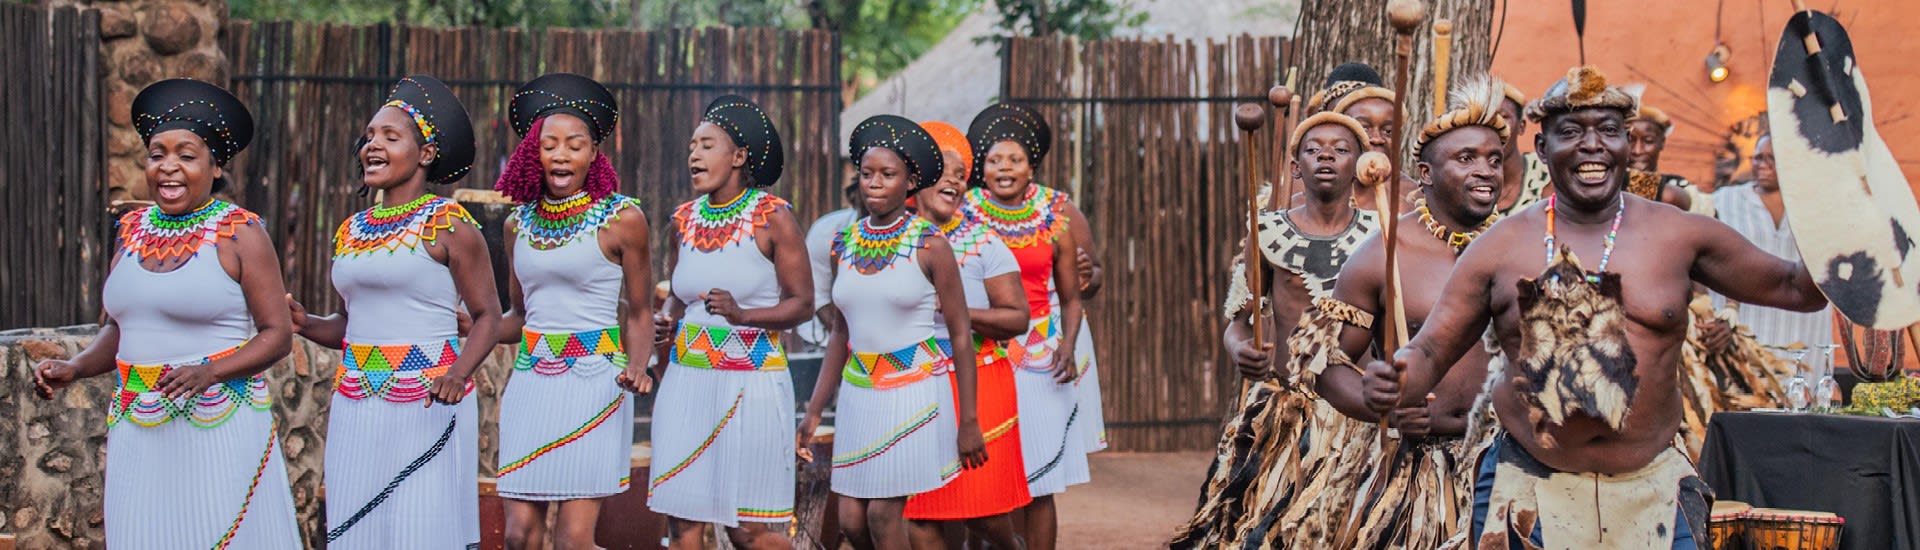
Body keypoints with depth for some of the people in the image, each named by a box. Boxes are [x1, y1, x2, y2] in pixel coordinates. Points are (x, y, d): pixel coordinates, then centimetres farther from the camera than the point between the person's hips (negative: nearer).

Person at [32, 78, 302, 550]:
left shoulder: (239, 234, -5)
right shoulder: (133, 229, 11)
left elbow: (277, 334, -7)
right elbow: (117, 327, 20)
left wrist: (209, 372, -21)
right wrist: (74, 368, 2)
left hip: (219, 427, -5)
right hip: (138, 432, 5)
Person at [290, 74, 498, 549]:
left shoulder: (448, 225, -5)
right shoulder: (350, 231, 13)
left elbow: (488, 317, -5)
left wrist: (458, 373, -22)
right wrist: (304, 322, 1)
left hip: (426, 407, -6)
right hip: (355, 409, 6)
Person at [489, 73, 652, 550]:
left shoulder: (622, 218, -2)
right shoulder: (520, 222, 10)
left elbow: (639, 313, 4)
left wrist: (637, 368, -13)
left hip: (592, 382, -4)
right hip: (529, 381, 4)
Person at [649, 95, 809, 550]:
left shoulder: (773, 217, -5)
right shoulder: (684, 219, 9)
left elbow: (803, 303, -7)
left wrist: (743, 315, -21)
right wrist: (667, 324, 1)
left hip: (751, 383, -5)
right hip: (686, 380, 5)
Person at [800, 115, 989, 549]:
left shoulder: (929, 245, -8)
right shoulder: (844, 244, 6)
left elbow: (961, 334, -6)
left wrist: (968, 422, -9)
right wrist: (814, 411, 13)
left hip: (916, 392, -5)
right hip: (859, 394, 5)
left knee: (883, 513, -7)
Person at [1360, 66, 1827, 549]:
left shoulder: (1677, 234, 3)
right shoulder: (1501, 246, 1)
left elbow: (1790, 287, 11)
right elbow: (1431, 350, 1)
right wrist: (1396, 381, -20)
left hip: (1651, 495, 1)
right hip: (1527, 493, 0)